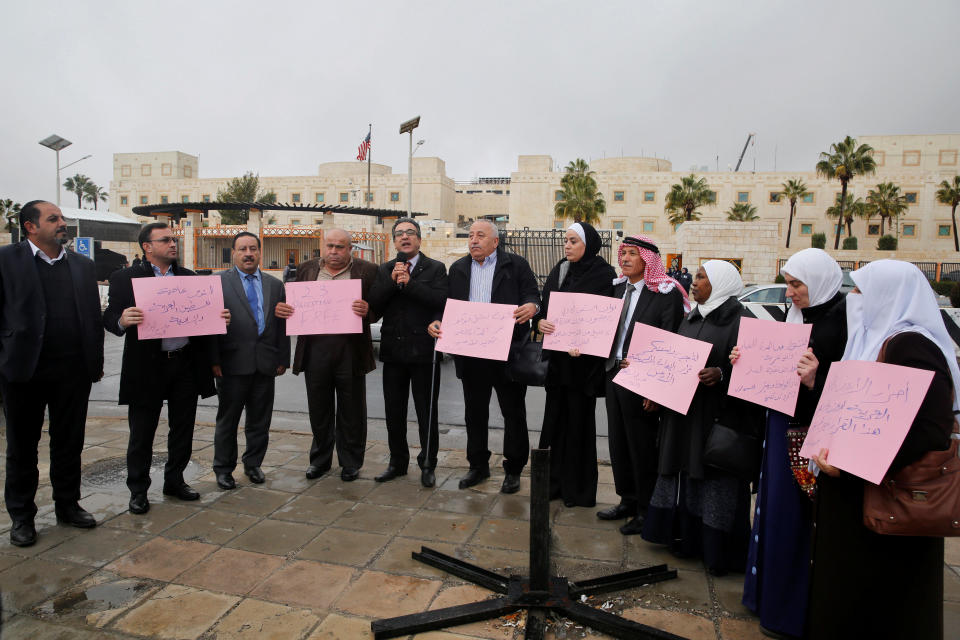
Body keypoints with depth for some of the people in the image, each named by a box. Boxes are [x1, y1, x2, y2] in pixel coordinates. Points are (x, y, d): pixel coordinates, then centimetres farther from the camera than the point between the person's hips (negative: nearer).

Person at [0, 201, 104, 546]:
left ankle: (67, 504, 27)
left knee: (70, 443, 12)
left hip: (74, 370, 3)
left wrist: (96, 359, 8)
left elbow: (94, 316, 12)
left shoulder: (83, 265, 10)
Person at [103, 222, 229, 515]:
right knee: (142, 433, 7)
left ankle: (174, 480, 31)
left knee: (183, 430, 14)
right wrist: (123, 320, -28)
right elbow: (109, 319, -5)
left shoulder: (189, 277, 11)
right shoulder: (125, 278, 0)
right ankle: (138, 490, 23)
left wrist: (220, 317, -9)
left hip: (186, 363, 4)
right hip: (146, 367, -3)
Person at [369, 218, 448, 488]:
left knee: (426, 413, 6)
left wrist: (409, 282, -20)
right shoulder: (384, 270, 10)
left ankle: (428, 465, 21)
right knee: (394, 412, 14)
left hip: (423, 351, -4)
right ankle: (397, 462, 30)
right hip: (393, 351, 4)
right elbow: (374, 303, -3)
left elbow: (440, 300, -17)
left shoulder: (435, 268, 0)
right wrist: (392, 281, -15)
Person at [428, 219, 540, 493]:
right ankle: (478, 465, 30)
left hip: (507, 350, -3)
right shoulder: (458, 269, 13)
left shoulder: (516, 265, 2)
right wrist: (436, 322, -9)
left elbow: (533, 296, -4)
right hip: (470, 354, 4)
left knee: (514, 413, 6)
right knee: (474, 413, 14)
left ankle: (513, 470, 21)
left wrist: (531, 307, -26)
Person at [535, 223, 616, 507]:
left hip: (583, 359, -6)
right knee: (555, 417, 11)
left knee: (579, 420, 3)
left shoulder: (604, 275, -7)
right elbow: (544, 305, 10)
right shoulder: (558, 271, 12)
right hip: (556, 356, 6)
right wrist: (539, 321, -13)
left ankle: (578, 488, 18)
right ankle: (555, 481, 24)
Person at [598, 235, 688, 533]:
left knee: (643, 447, 6)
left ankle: (645, 510, 23)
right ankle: (628, 501, 34)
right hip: (613, 375, 7)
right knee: (618, 442, 16)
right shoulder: (617, 288, 10)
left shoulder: (666, 294, -13)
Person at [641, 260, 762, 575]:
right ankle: (687, 537, 27)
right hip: (685, 412, 7)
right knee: (687, 475, 13)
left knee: (717, 479, 2)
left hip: (719, 416, -7)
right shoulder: (691, 319, 14)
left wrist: (721, 374, -29)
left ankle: (718, 551, 17)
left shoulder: (741, 321, -9)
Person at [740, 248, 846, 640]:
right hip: (782, 425, 8)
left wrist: (813, 381, -34)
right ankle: (769, 591, 36)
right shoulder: (794, 315, 8)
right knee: (775, 509, 18)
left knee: (798, 517, 3)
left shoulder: (843, 322, -15)